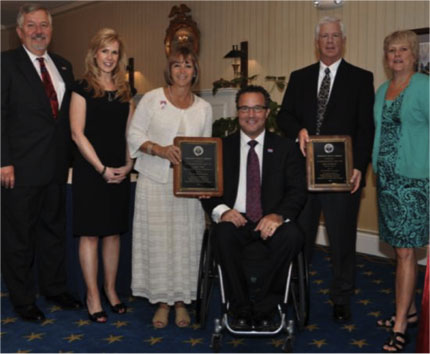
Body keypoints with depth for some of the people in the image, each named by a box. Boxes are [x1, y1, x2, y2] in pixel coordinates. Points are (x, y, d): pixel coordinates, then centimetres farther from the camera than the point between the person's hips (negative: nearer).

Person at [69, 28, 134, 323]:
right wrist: (102, 169, -13)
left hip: (120, 173, 5)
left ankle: (111, 289, 23)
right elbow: (78, 134, -8)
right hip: (90, 171, -4)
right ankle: (93, 296, 10)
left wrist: (127, 165, -3)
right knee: (90, 233, 0)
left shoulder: (125, 91, 12)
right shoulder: (83, 89, -2)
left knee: (114, 231, 10)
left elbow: (130, 132, 12)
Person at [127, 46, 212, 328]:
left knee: (186, 239, 2)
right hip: (156, 181, -2)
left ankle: (181, 301, 16)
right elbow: (134, 135, 0)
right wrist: (160, 149, -16)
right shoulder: (152, 98, 3)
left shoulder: (204, 108, 11)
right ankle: (162, 301, 14)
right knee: (158, 239, 0)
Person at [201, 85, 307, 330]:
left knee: (292, 236, -33)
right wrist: (221, 210, -18)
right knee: (223, 235, -34)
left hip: (272, 221, 0)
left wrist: (279, 215, -21)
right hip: (236, 219, 0)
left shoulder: (286, 148, 10)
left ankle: (265, 309, -14)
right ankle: (241, 309, -15)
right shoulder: (223, 147, 12)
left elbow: (298, 191, 0)